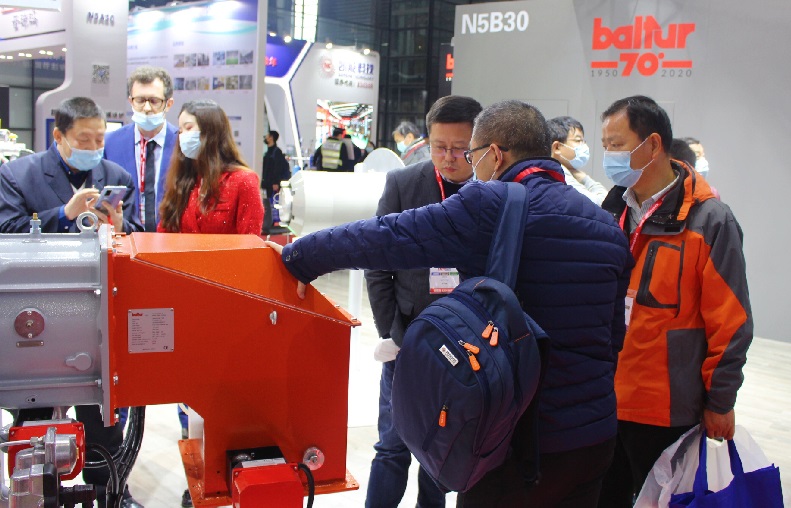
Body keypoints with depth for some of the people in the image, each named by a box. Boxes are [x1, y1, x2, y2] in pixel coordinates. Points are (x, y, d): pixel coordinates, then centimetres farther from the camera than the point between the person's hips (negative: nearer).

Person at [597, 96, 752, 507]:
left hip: (667, 409, -5)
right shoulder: (611, 211, 5)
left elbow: (730, 322, -11)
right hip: (602, 400, 5)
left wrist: (719, 402, -9)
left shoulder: (709, 221, -12)